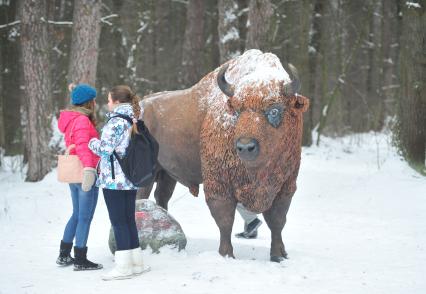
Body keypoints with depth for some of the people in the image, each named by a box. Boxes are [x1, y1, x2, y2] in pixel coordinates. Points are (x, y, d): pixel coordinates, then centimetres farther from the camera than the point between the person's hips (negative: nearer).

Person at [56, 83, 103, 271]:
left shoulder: (72, 119, 13)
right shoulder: (82, 120, -16)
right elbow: (82, 145, -29)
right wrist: (89, 167, -39)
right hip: (85, 174, -10)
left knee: (77, 214, 20)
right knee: (85, 217, -2)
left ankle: (64, 255, 26)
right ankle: (80, 260, 3)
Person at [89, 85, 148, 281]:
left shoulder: (116, 121, -13)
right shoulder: (133, 121, 13)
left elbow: (105, 149, -16)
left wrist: (92, 142, 3)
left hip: (114, 179, -8)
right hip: (131, 179, 8)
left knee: (118, 221, -5)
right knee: (129, 219, 14)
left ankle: (123, 266, -4)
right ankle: (136, 262, 18)